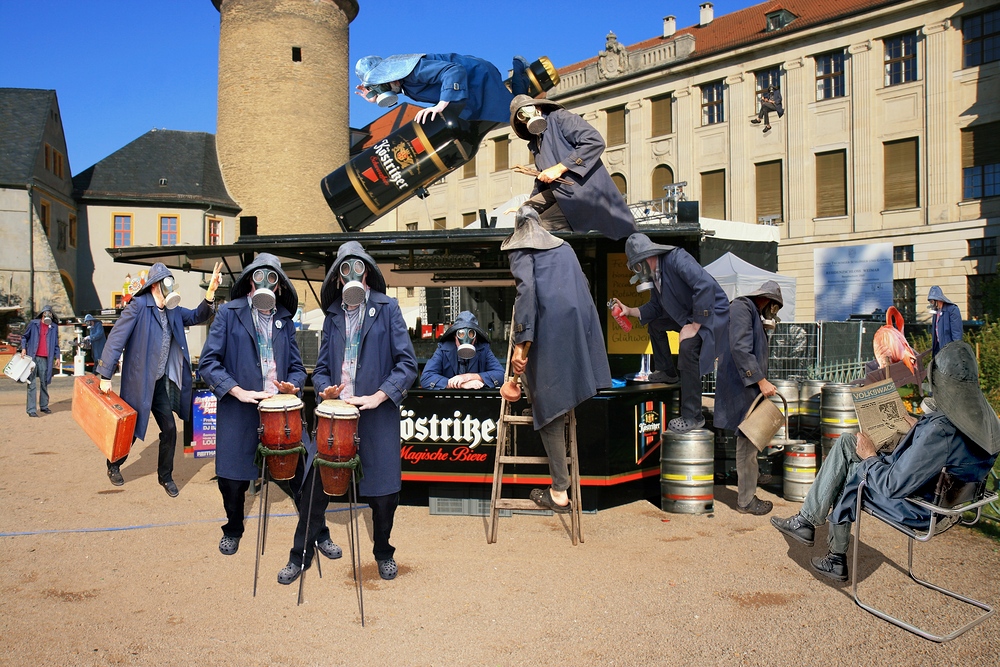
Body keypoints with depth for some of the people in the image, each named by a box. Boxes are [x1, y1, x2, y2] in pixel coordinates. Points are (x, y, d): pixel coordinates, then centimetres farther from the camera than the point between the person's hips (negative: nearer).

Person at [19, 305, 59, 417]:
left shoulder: (54, 327, 8)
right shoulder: (33, 324, 4)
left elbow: (56, 343, 12)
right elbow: (24, 337, 12)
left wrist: (57, 357, 6)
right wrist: (23, 348, -2)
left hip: (45, 359, 2)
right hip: (32, 357, -2)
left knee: (44, 383, 11)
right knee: (31, 384, -4)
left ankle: (44, 406, 23)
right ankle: (31, 409, -4)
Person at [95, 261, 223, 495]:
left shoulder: (173, 311, 7)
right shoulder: (139, 306, -13)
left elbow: (197, 316, 5)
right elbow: (116, 338, -16)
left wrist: (211, 291, -14)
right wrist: (105, 375, -18)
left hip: (160, 382, 6)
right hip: (138, 381, -6)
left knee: (169, 428, 3)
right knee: (132, 428, 8)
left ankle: (165, 476, 20)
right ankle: (114, 465, 36)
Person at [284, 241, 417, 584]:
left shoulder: (387, 308, 0)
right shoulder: (333, 314, 12)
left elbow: (407, 363, -6)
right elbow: (322, 367, 16)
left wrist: (378, 396, -16)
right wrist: (324, 389, -6)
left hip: (377, 415, -3)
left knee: (382, 491, 5)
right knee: (316, 484, 3)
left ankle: (384, 553, 29)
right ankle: (300, 556, 20)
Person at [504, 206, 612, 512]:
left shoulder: (520, 249, 7)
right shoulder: (564, 247, 26)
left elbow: (526, 288, -10)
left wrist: (521, 342, -15)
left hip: (548, 326, -6)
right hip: (579, 323, 6)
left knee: (548, 406, 0)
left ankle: (560, 492, 1)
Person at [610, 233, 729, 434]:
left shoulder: (676, 259, -25)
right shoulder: (654, 274, 3)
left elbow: (706, 286, -36)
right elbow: (655, 308, 15)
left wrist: (694, 327, -31)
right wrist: (629, 311, 2)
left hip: (712, 311, -10)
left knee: (687, 347, -32)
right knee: (655, 323, 19)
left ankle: (692, 417, -23)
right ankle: (667, 371, 35)